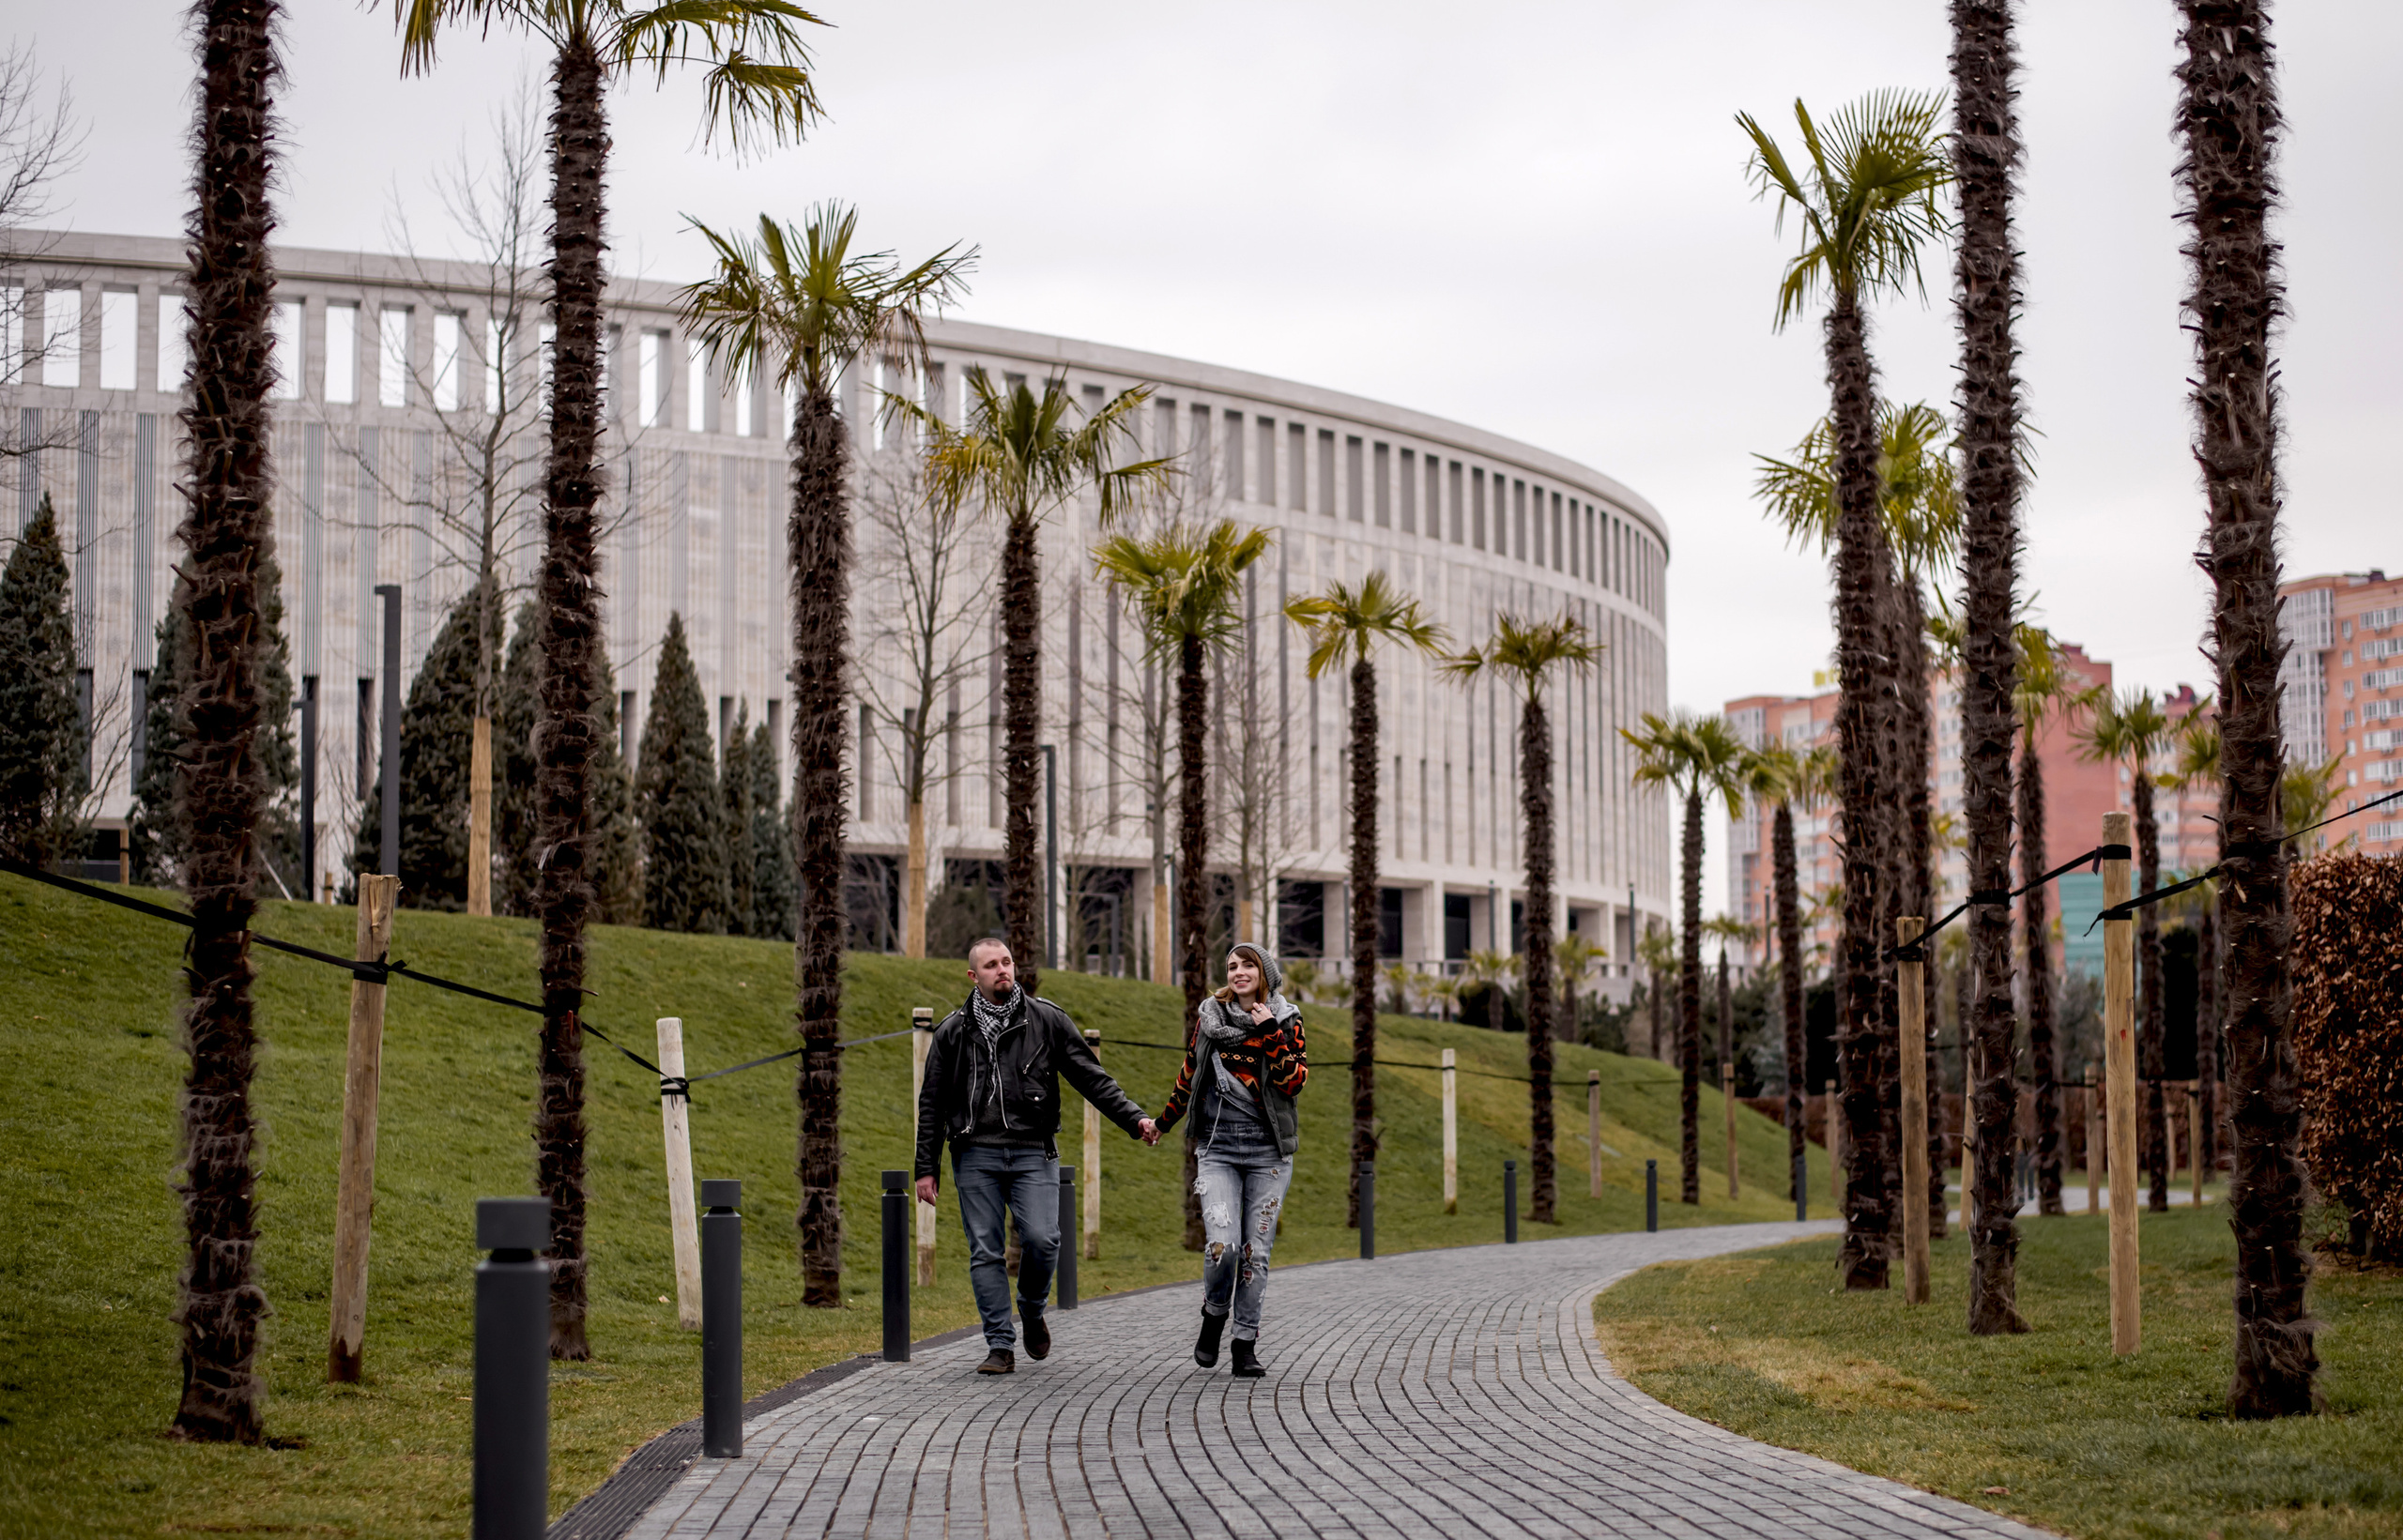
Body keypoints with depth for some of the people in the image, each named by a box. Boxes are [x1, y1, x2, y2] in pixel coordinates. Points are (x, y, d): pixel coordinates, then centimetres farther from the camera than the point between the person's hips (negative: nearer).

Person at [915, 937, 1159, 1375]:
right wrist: (926, 1167, 7)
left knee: (1042, 1240, -13)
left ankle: (1032, 1313, 16)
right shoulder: (953, 1031, 7)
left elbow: (1092, 1078, 6)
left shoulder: (1047, 1020, 6)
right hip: (976, 1156, 1)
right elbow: (932, 1103, 12)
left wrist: (1134, 1118, -4)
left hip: (1033, 1153, -1)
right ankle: (1001, 1347, 4)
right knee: (985, 1251, -2)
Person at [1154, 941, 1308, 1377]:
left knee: (1256, 1250, 0)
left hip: (1268, 1151, 0)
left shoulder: (1287, 1020, 2)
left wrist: (1269, 1033, -17)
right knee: (1222, 1245, -15)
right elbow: (1188, 1075, 18)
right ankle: (1214, 1314, 14)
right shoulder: (1210, 1016, 6)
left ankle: (1246, 1345, 10)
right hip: (1217, 1148, 0)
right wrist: (1163, 1123, 25)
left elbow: (1293, 1082, -9)